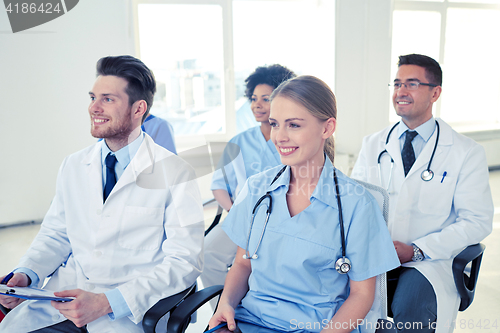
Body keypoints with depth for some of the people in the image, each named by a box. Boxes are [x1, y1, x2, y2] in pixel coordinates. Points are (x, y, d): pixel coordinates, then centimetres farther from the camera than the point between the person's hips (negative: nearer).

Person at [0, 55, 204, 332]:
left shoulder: (174, 173, -8)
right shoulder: (72, 167, 10)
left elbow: (184, 262, -11)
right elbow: (55, 234, 17)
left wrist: (107, 302, -20)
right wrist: (26, 274, -4)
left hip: (132, 306, -4)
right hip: (67, 292, 4)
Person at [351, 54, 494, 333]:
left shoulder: (467, 152, 0)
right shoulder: (373, 145, 10)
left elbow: (478, 222, -4)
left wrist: (416, 250, -15)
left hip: (428, 260, -3)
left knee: (409, 309, -32)